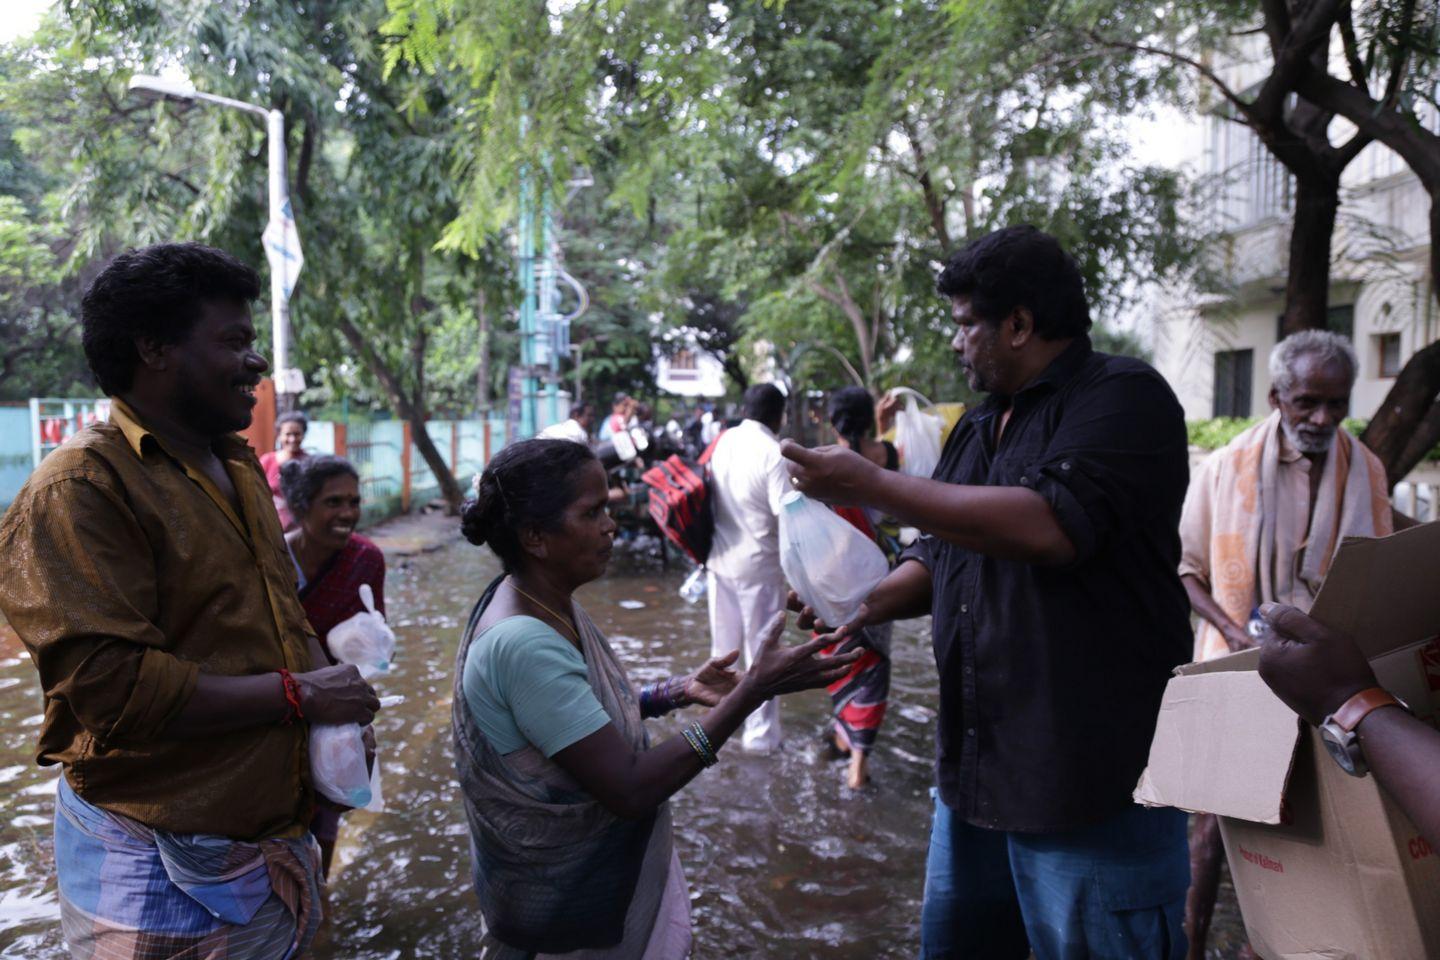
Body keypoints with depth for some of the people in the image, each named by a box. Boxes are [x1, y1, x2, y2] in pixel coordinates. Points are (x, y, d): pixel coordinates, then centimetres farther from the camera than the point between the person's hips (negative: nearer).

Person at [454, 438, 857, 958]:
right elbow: (629, 790, -30)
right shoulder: (522, 642, -31)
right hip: (562, 900, -8)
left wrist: (679, 691, -2)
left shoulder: (548, 603, -3)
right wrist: (753, 690, -30)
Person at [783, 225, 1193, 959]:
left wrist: (869, 485, -23)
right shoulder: (978, 428, 13)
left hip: (1096, 785, -8)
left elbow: (1049, 527, -27)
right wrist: (859, 608, 1)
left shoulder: (1123, 399, -11)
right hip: (975, 769, 8)